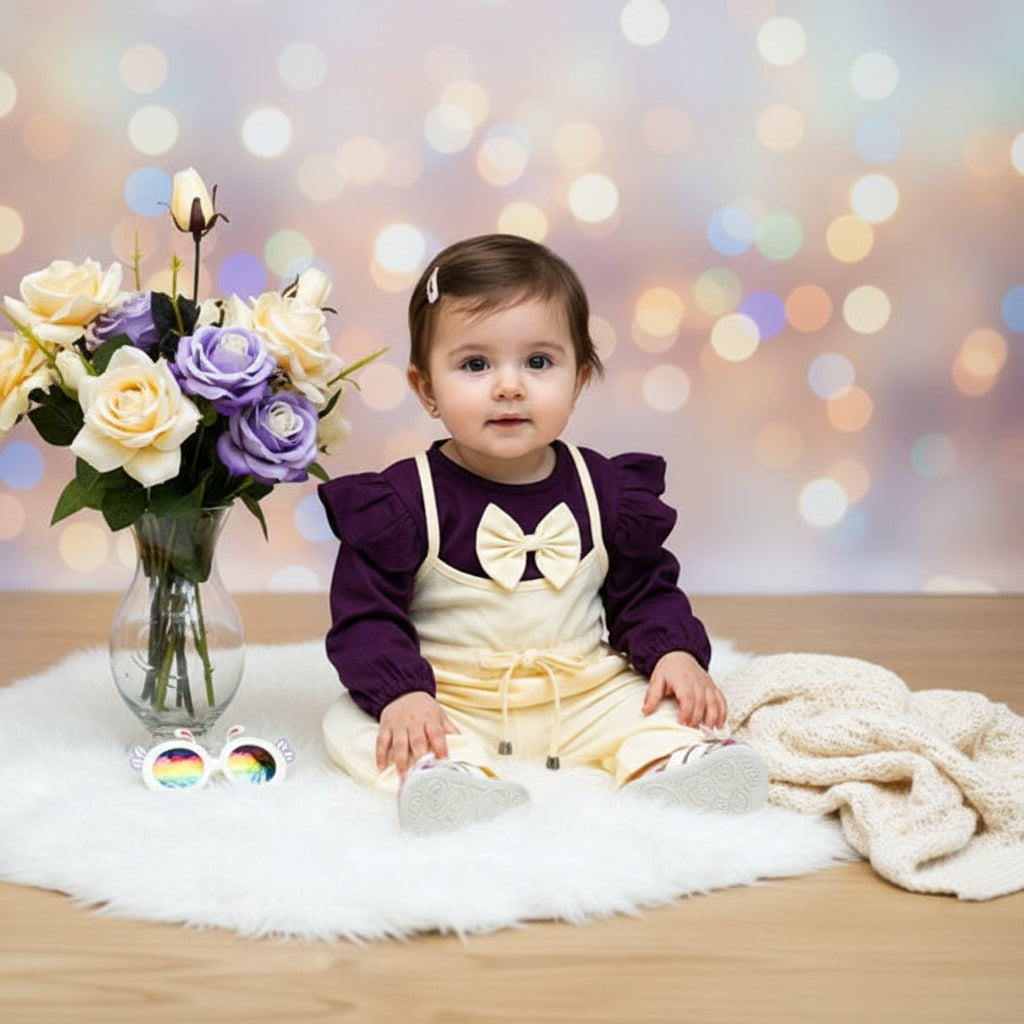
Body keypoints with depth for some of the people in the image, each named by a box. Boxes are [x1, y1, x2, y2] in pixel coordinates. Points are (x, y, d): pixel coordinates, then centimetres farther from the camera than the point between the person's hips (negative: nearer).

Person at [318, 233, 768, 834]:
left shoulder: (606, 491, 1)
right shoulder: (401, 501, -9)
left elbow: (646, 591, 11)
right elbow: (366, 615, -9)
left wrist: (675, 652, -7)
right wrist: (400, 694, -25)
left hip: (584, 696, 3)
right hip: (454, 704, -2)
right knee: (349, 723, -24)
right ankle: (449, 774, -48)